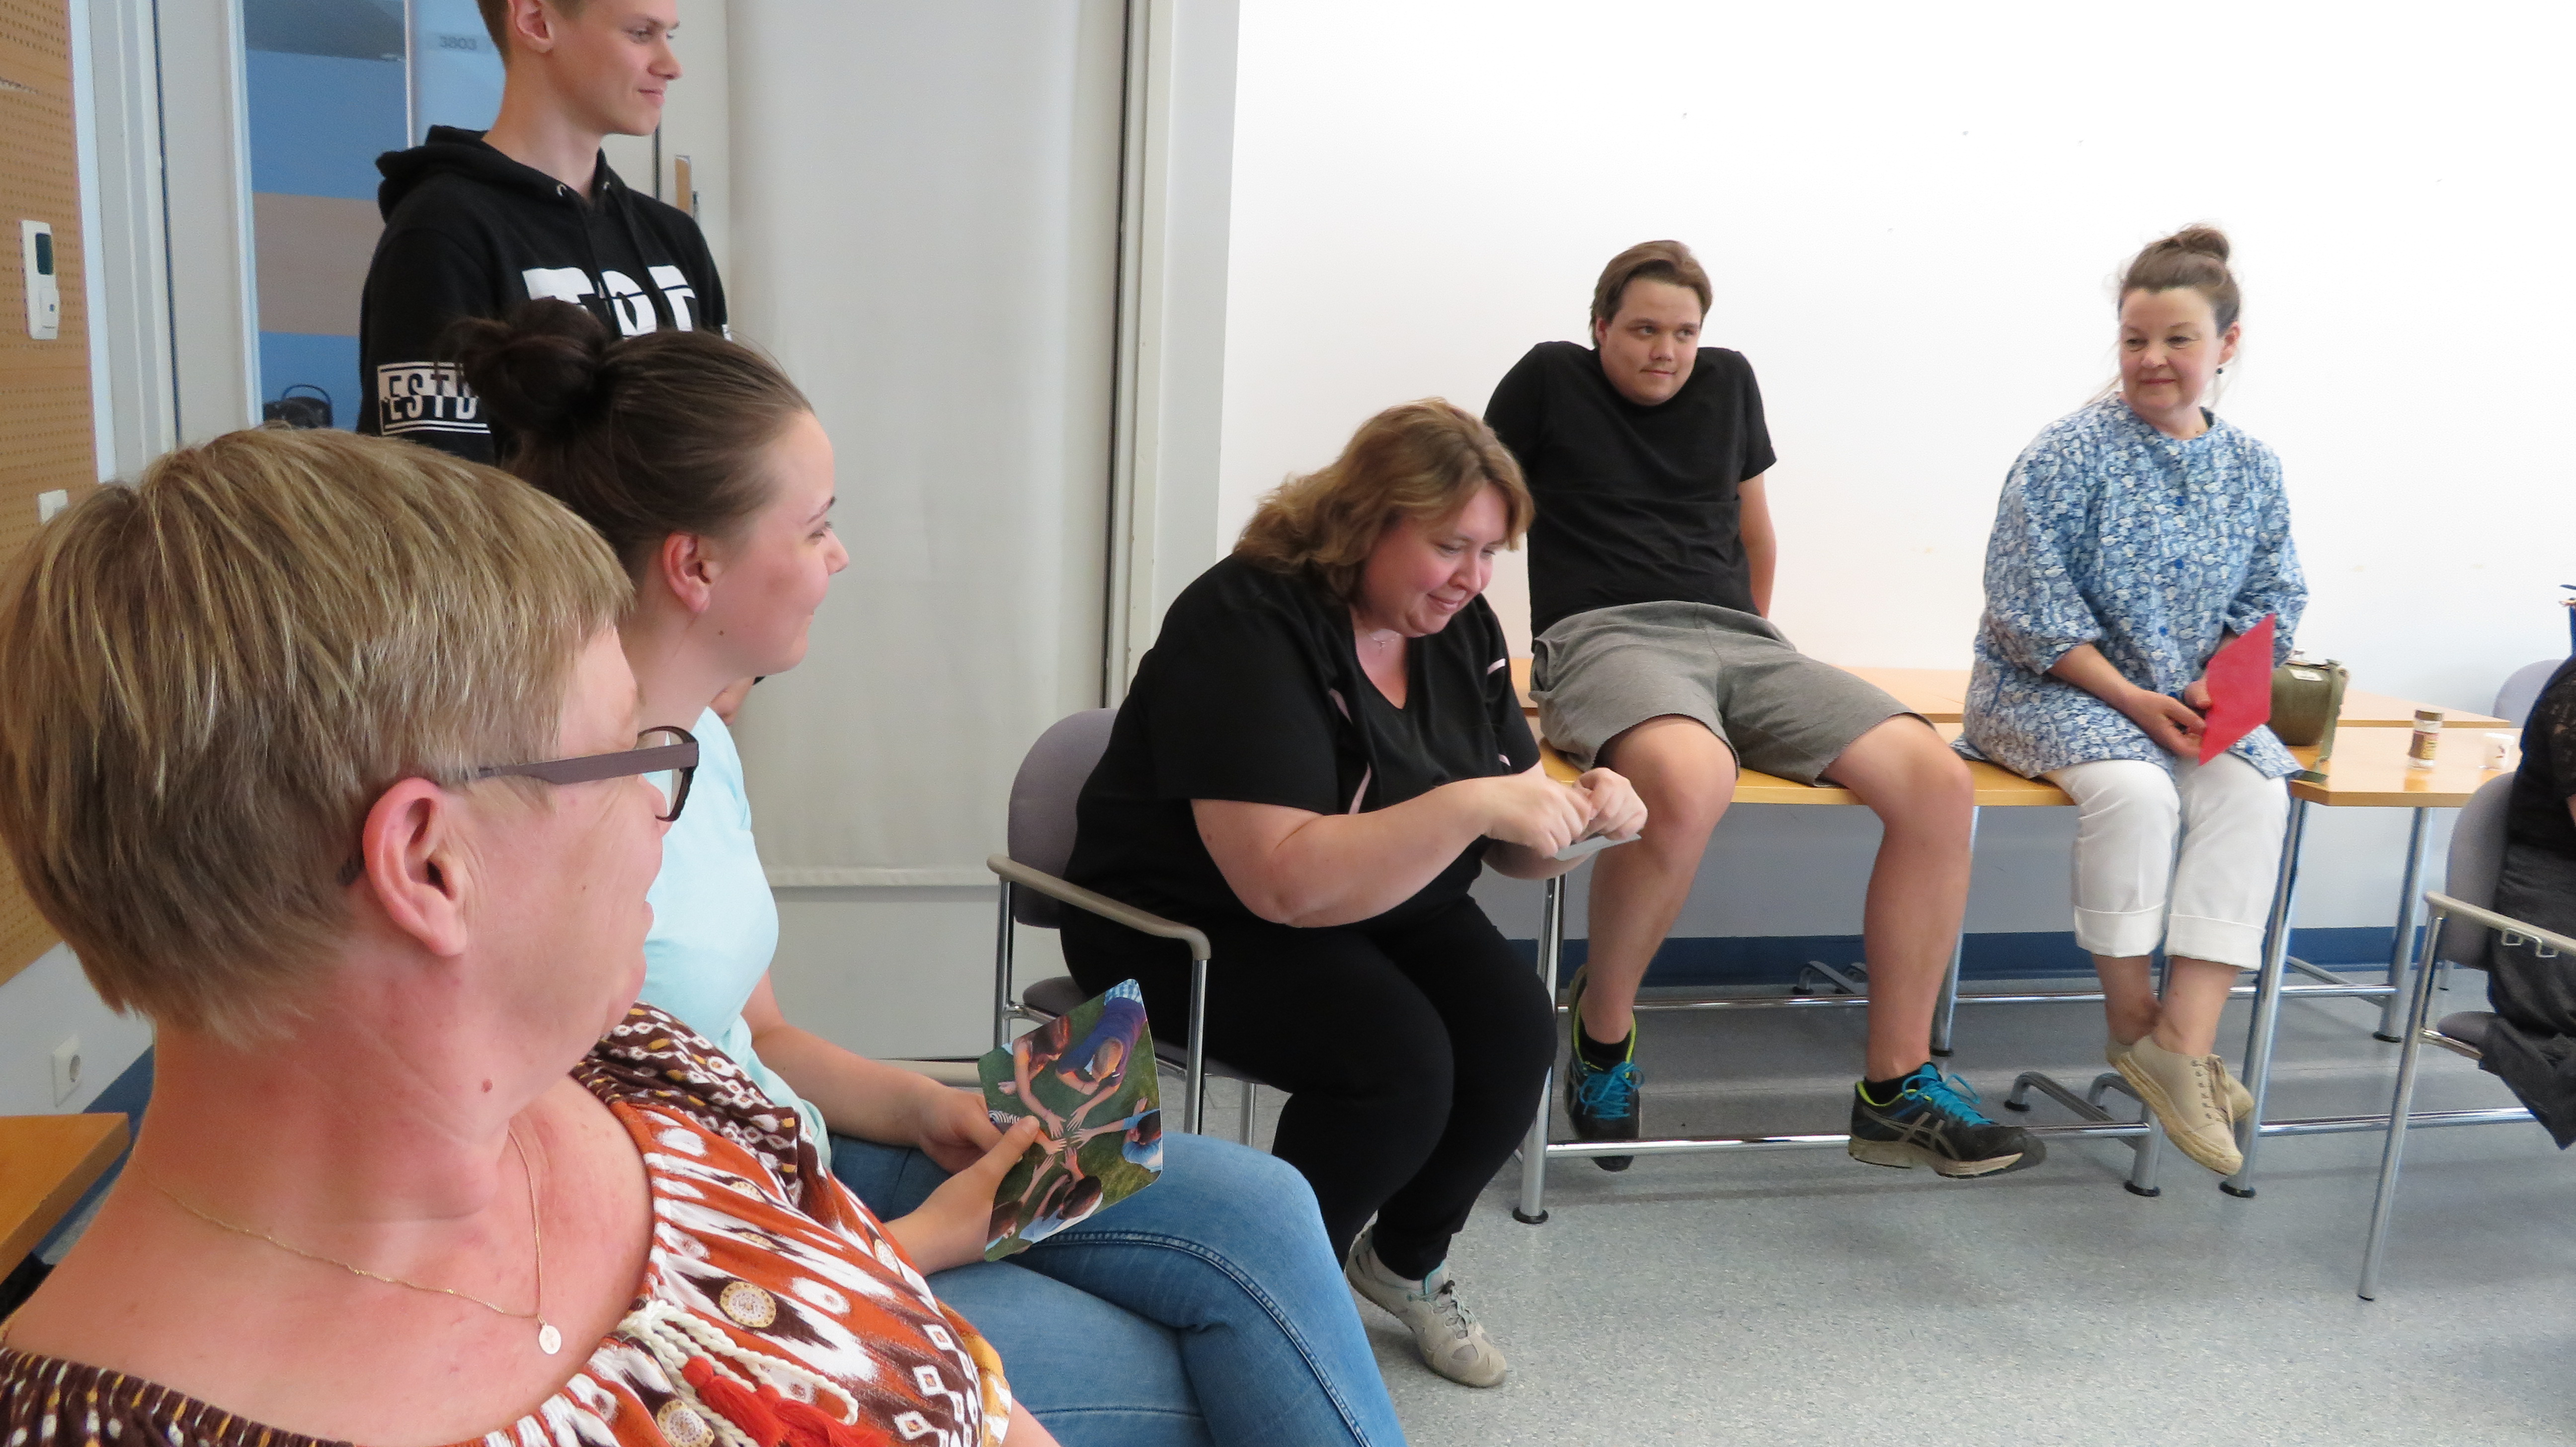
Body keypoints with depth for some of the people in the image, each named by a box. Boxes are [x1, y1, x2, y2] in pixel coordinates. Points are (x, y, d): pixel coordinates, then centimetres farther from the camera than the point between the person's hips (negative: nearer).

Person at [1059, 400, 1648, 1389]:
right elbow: (1285, 880, -31)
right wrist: (1472, 803, -36)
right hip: (1193, 924, -7)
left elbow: (1506, 843, 6)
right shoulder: (1248, 626, -23)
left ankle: (1407, 1261, 10)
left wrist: (1575, 816, -17)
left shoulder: (1458, 627, 0)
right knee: (1399, 1060, -29)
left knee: (1515, 1035, -18)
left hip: (1391, 910, 7)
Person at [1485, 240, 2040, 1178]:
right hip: (1608, 638, -5)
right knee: (1691, 782, -42)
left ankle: (1896, 1088, -12)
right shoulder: (1550, 379, 9)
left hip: (1740, 641, 6)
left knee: (1937, 781, -19)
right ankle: (1602, 1025, -14)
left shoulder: (1728, 381, 22)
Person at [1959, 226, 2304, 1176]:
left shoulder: (2252, 470, 10)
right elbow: (2028, 600, -13)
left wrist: (2218, 684, -11)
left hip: (2187, 701, 5)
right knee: (2136, 788, -33)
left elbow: (2271, 599, 11)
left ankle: (2183, 1041, -24)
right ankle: (2132, 1019, -13)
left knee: (2255, 789, -25)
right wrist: (2130, 699, -18)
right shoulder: (2073, 453, -7)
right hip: (2053, 686, -5)